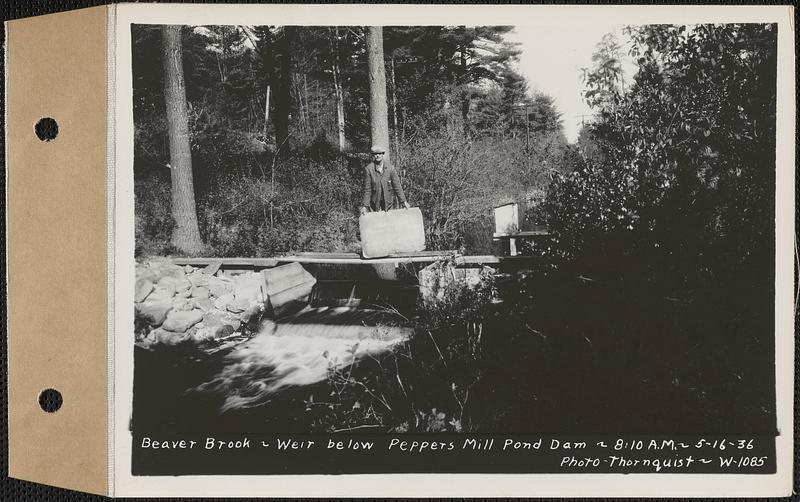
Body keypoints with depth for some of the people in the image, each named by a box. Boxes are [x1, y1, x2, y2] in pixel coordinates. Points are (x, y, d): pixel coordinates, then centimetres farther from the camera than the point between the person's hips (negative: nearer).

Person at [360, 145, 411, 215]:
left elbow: (397, 186, 0)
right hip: (374, 203, -2)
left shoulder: (390, 168, -1)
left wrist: (404, 201, -6)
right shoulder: (368, 169, -8)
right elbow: (367, 190, -8)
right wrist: (364, 206, -13)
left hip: (388, 203, 2)